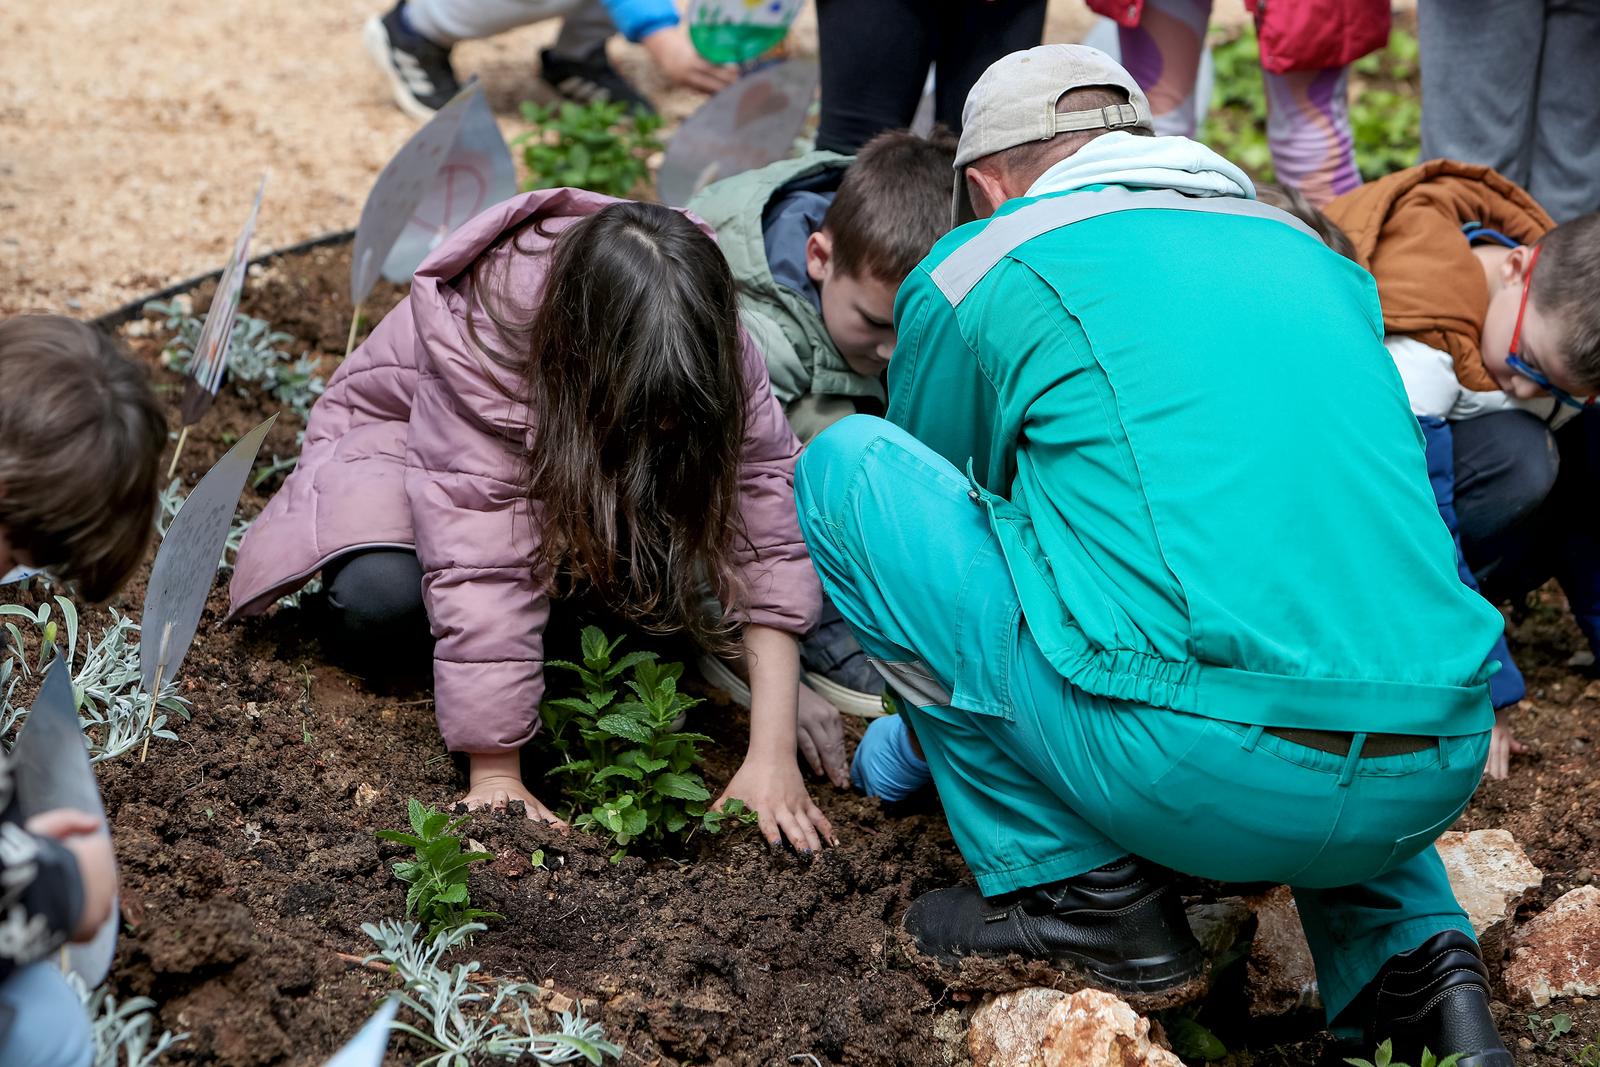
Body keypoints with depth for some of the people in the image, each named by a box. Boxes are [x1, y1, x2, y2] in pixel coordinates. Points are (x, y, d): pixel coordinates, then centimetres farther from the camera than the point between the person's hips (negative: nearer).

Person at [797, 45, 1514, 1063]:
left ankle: (1077, 885, 9)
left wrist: (904, 738, 47)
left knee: (846, 463, 11)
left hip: (1195, 774, -5)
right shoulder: (1311, 254, 25)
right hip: (1433, 783, 6)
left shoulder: (971, 272, 11)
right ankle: (1413, 951, 17)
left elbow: (940, 512, 27)